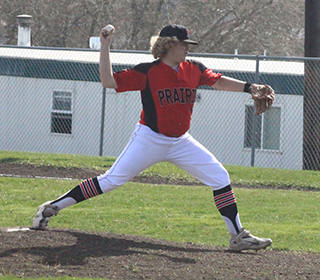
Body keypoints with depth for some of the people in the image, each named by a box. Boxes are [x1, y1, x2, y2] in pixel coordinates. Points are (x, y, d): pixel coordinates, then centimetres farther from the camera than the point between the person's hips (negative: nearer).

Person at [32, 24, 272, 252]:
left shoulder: (194, 70, 2)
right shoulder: (148, 72, -13)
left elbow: (218, 81, 18)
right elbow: (109, 81, -17)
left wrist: (249, 87, 10)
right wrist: (105, 48, -22)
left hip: (181, 142, 5)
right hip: (150, 139, -5)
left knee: (220, 177, -3)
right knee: (111, 181, -9)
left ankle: (239, 237, 3)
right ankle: (52, 208, 0)